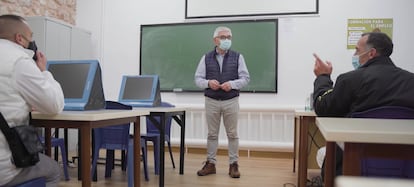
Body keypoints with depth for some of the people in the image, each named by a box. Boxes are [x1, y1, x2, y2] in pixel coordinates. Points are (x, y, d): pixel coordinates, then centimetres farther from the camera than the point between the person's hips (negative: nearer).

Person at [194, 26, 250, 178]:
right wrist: (208, 82, -18)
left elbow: (245, 78, -1)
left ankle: (233, 164, 15)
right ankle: (210, 164, 19)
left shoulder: (237, 57, 3)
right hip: (211, 101, 1)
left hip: (231, 101, -1)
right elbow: (198, 78, 3)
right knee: (212, 134, 9)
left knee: (232, 134, 5)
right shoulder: (206, 58, 5)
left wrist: (232, 84, -19)